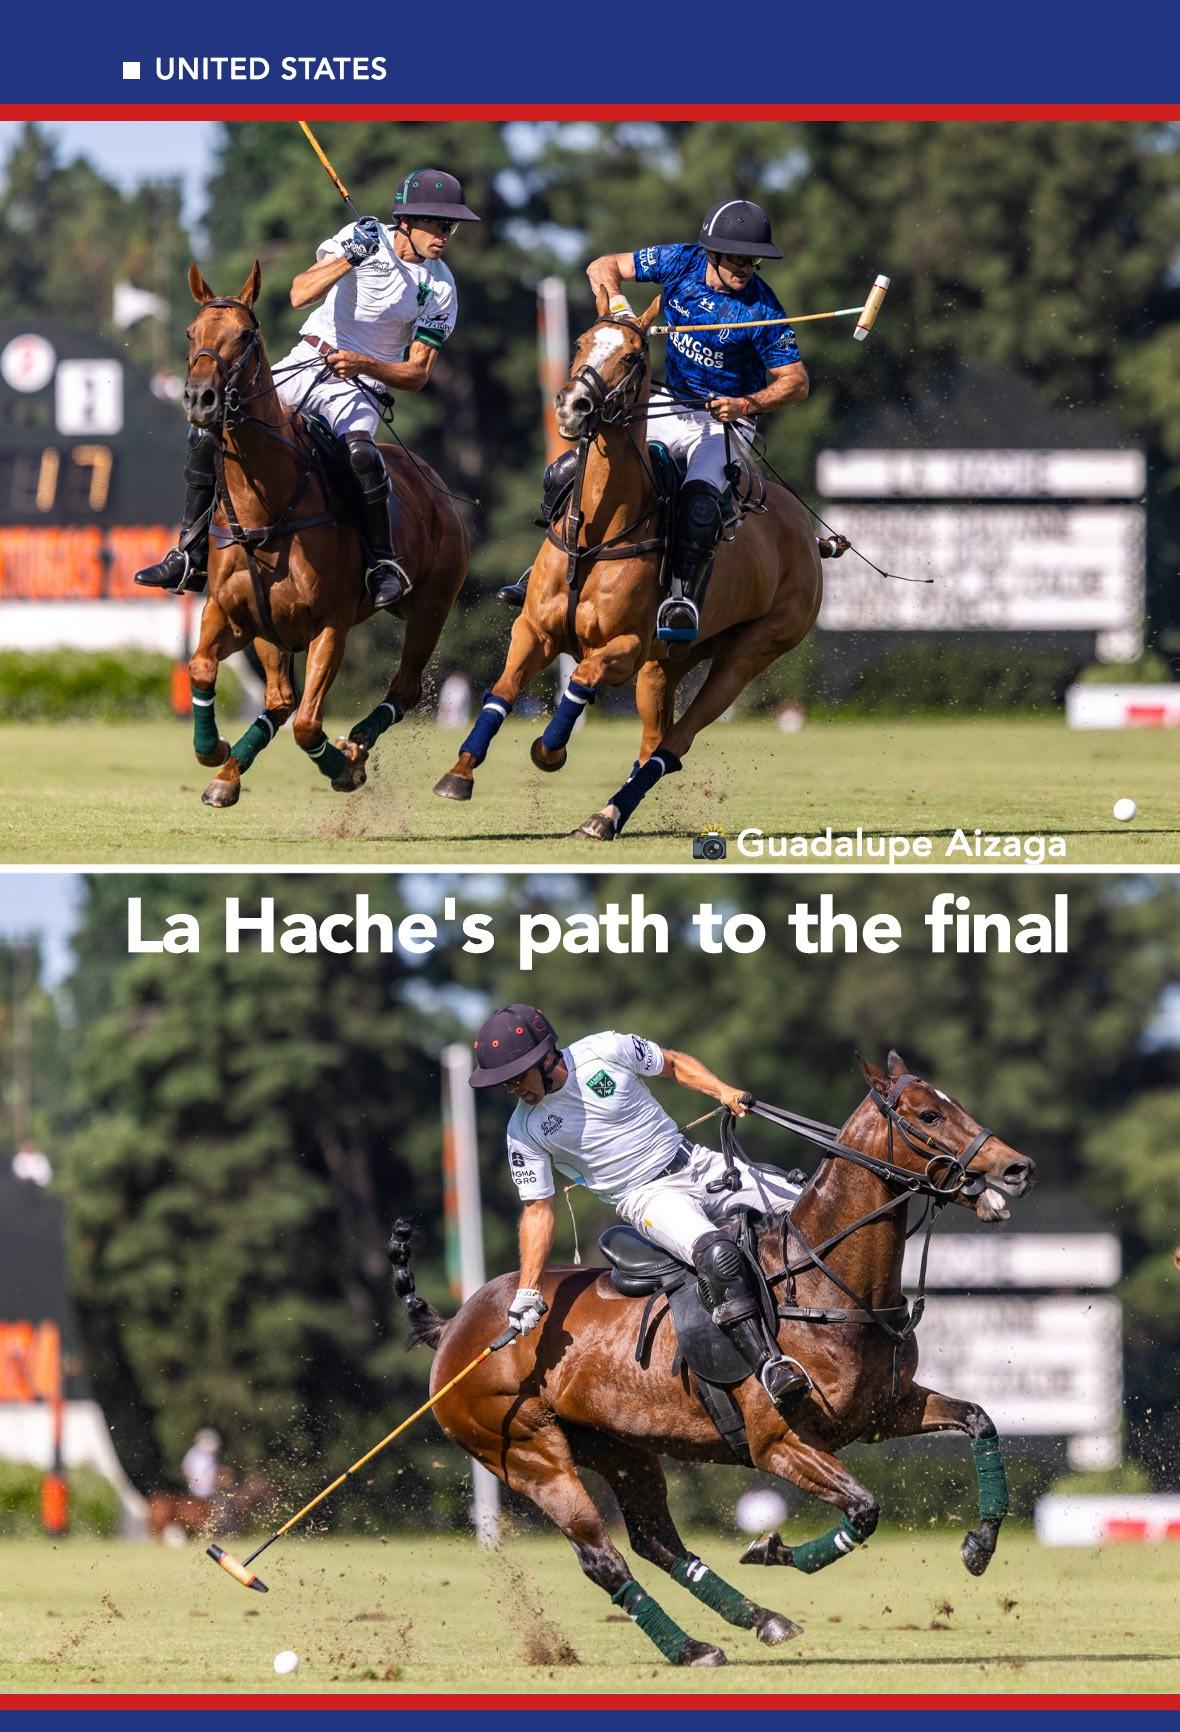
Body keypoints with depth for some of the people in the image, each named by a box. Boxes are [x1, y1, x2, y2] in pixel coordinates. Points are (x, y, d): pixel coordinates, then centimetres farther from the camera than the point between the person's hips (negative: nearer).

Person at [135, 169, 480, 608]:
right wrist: (349, 259, -31)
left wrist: (363, 365, -22)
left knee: (361, 453, -35)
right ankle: (191, 557, 1)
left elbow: (417, 374, -5)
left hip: (359, 386, -2)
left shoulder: (439, 289, -7)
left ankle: (385, 566, -19)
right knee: (208, 431, -10)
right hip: (306, 363, 2)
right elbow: (301, 293, -16)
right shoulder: (364, 236, -6)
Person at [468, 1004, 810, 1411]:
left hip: (698, 1164, 3)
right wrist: (528, 1290, -7)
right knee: (717, 1254, -34)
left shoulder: (606, 1051, -9)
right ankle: (767, 1362, -37)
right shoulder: (524, 1130, -8)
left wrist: (722, 1090, -8)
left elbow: (674, 1064, 8)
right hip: (646, 1198, -3)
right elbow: (539, 1209, -2)